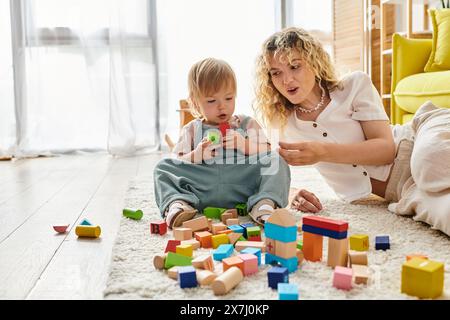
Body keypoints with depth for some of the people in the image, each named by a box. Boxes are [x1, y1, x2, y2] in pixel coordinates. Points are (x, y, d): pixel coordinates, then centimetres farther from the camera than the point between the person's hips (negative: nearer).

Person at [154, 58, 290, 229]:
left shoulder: (247, 124, 20)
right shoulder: (191, 130, 19)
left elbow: (266, 154, 9)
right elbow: (178, 164, 10)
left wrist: (244, 145, -7)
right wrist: (197, 155, -9)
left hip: (241, 187, 0)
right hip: (201, 192, 0)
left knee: (277, 161, -18)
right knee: (163, 166, -12)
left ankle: (264, 205, -38)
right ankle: (177, 205, -37)